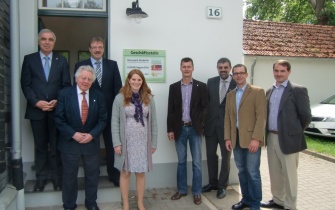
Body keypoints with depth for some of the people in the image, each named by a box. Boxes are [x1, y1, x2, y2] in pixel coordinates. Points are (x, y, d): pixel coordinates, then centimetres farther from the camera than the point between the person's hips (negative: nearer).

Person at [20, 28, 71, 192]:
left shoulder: (62, 61, 7)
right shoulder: (29, 59, 5)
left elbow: (67, 85, 4)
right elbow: (25, 84, 0)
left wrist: (58, 101, -11)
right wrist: (36, 102, -12)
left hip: (56, 109, 0)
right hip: (36, 110, 0)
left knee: (56, 146, 6)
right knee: (40, 146, 9)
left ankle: (57, 177, 17)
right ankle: (41, 178, 20)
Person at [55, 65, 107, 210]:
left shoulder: (98, 96, 0)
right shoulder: (65, 94, -6)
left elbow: (102, 119, 0)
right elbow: (59, 118, -8)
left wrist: (92, 135, -13)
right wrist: (73, 134, -16)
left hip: (91, 142, 2)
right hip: (70, 142, -2)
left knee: (92, 175, 13)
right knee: (69, 176, 12)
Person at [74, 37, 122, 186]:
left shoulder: (112, 65, 5)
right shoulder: (80, 65, 1)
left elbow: (118, 87, 3)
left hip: (109, 111, 1)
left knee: (111, 144, 8)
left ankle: (113, 173, 20)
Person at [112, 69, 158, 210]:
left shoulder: (148, 98, 3)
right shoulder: (120, 98, -4)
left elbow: (153, 122, 4)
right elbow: (114, 122, -4)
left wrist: (154, 142, 2)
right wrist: (116, 143, -10)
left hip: (143, 142, 2)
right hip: (126, 141, -2)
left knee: (141, 173, 10)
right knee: (125, 172, 9)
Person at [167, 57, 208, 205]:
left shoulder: (201, 86, 0)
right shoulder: (174, 87, 5)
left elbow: (204, 108, -2)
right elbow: (171, 110, 4)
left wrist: (200, 126, -11)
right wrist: (170, 129, 0)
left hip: (195, 128, -2)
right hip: (180, 128, 2)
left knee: (196, 162, 4)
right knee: (181, 161, 12)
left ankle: (196, 192, 16)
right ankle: (181, 190, 24)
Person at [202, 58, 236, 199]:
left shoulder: (237, 84, -8)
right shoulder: (211, 82, 4)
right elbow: (206, 102, 4)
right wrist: (203, 120, 0)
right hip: (211, 124, 4)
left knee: (226, 156, 10)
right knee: (210, 155, 13)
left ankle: (222, 186, 24)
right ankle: (212, 182, 31)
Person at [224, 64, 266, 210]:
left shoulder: (257, 92, -4)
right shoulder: (230, 95, 14)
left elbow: (261, 117, -11)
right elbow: (227, 117, 13)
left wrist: (256, 138, -18)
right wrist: (227, 138, 4)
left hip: (251, 138, -5)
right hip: (236, 138, 6)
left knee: (253, 172, -1)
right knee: (242, 171, 13)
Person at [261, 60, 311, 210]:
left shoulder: (298, 90, -10)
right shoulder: (269, 91, 11)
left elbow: (306, 116, -10)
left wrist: (296, 131, 1)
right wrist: (268, 133, 12)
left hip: (288, 138, -6)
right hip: (271, 138, 7)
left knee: (289, 174, 4)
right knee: (275, 173, 17)